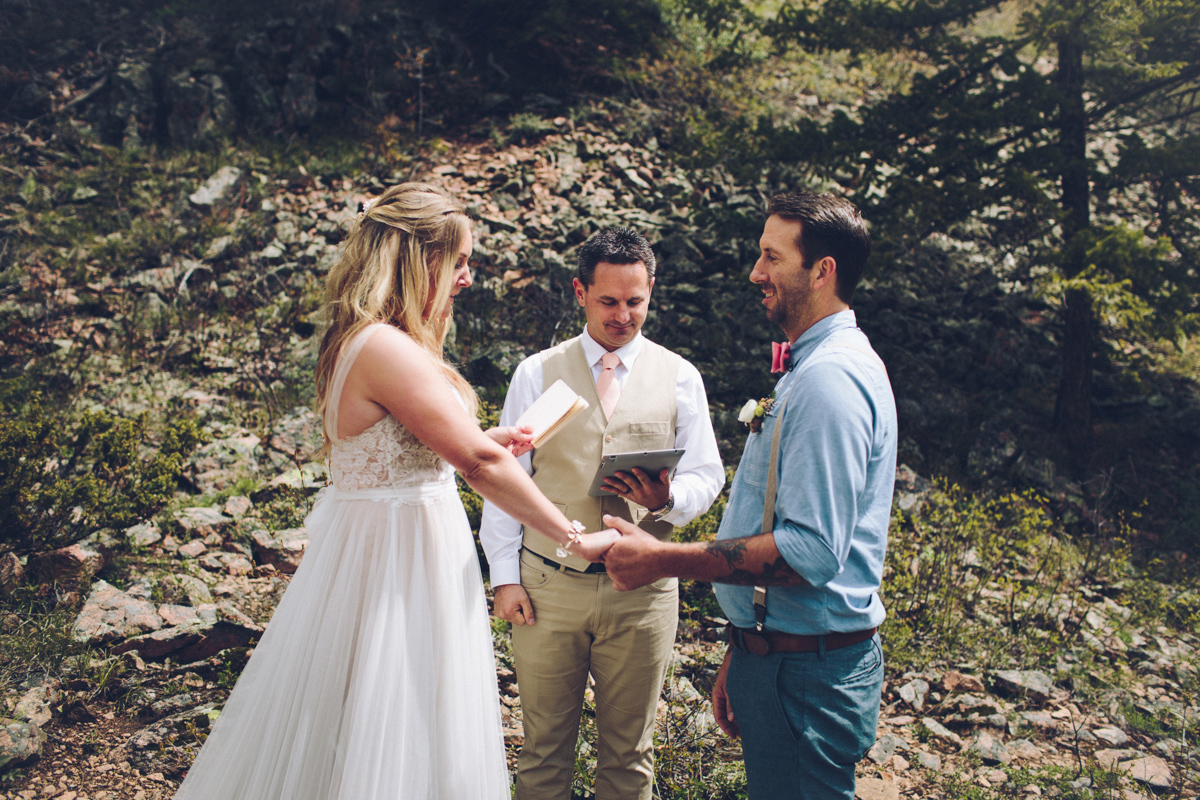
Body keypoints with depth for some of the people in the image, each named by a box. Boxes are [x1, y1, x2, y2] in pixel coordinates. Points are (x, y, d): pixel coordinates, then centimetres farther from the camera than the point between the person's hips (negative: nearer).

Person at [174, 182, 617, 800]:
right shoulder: (386, 348, -22)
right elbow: (479, 462, -24)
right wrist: (574, 539, -16)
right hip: (399, 560, -10)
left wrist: (484, 441, 17)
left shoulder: (356, 341, 10)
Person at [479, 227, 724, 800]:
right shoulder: (536, 373, 4)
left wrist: (667, 498, -17)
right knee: (544, 745, 12)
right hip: (546, 586, 0)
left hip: (642, 590, 1)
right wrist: (505, 576, -2)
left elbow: (706, 476, 6)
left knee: (629, 751, 14)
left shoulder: (679, 377, 5)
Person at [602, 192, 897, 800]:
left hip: (807, 675, -10)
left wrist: (664, 560, -21)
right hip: (773, 653, 10)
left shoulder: (830, 379, -20)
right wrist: (741, 656, 18)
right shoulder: (815, 367, 14)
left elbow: (809, 552, -27)